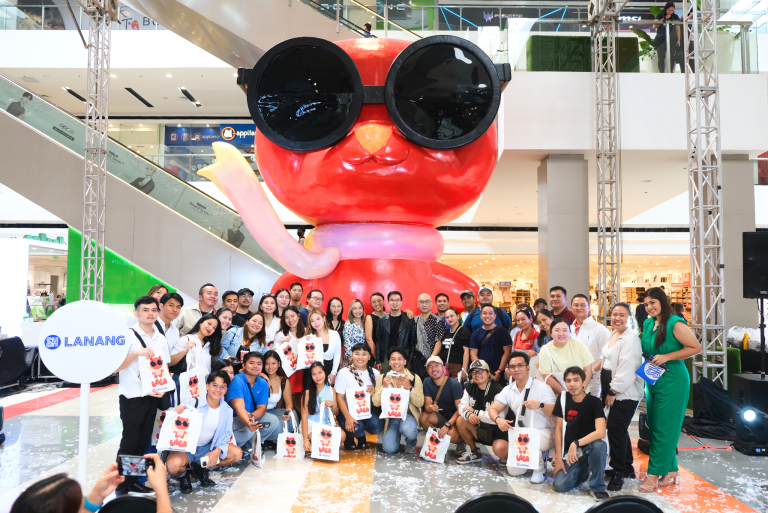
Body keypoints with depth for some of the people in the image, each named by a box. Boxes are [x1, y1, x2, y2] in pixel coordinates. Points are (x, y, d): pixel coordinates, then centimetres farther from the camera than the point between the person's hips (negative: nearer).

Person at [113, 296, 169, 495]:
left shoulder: (161, 339, 7)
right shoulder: (128, 335, -10)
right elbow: (115, 367, -14)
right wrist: (136, 353, -26)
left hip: (152, 396, 5)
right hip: (131, 396, -5)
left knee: (143, 442, 13)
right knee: (129, 442, 1)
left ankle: (133, 482, 25)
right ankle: (120, 486, 15)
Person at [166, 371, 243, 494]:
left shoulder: (227, 410, -3)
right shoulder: (193, 403, -14)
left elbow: (226, 434, -1)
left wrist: (217, 451, -19)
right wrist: (177, 413, -37)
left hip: (207, 448, 4)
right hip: (186, 446, -4)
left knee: (237, 453, -15)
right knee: (173, 465, -36)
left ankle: (200, 468, 4)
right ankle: (183, 475, 4)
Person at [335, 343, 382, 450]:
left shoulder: (375, 373, 4)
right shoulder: (344, 372, -6)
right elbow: (340, 398, -8)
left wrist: (374, 392, -15)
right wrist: (348, 417, -20)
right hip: (348, 411, -3)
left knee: (377, 425, -26)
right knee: (355, 427, -32)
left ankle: (361, 436, 9)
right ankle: (350, 438, 7)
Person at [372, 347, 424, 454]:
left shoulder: (415, 378, -1)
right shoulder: (382, 378, 2)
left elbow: (420, 403, -8)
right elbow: (376, 403, -4)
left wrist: (409, 387, -20)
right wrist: (384, 387, -18)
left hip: (408, 415, -1)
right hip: (390, 417, 1)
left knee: (408, 430, -35)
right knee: (389, 449, -17)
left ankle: (411, 443, 3)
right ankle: (397, 433, 18)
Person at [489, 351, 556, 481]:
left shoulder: (542, 388, -10)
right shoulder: (508, 390, 5)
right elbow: (493, 409, 3)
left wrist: (540, 405, -38)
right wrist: (498, 420, -20)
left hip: (544, 432, -6)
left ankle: (540, 468, -5)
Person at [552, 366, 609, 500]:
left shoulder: (594, 402, -12)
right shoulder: (563, 398, -2)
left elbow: (601, 432, -25)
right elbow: (558, 428, 0)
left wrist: (576, 444, -30)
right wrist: (559, 458, -4)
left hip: (589, 447, -3)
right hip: (569, 451, 3)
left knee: (599, 445, -37)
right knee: (560, 485, -17)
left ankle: (597, 487, -13)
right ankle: (583, 470, 17)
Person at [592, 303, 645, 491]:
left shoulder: (630, 338, -15)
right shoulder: (613, 335, 13)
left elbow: (627, 369, -20)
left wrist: (613, 391, -16)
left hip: (625, 393, -9)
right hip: (613, 391, 9)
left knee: (616, 430, -7)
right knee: (620, 430, 17)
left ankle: (618, 472, 6)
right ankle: (627, 468, 31)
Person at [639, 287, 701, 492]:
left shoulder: (675, 324, -13)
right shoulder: (647, 324, 8)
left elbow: (696, 347, -15)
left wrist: (666, 357, -19)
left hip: (672, 381, -7)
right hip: (653, 381, 8)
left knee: (663, 429, -1)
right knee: (655, 427, 11)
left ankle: (654, 474, 5)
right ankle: (671, 471, 24)